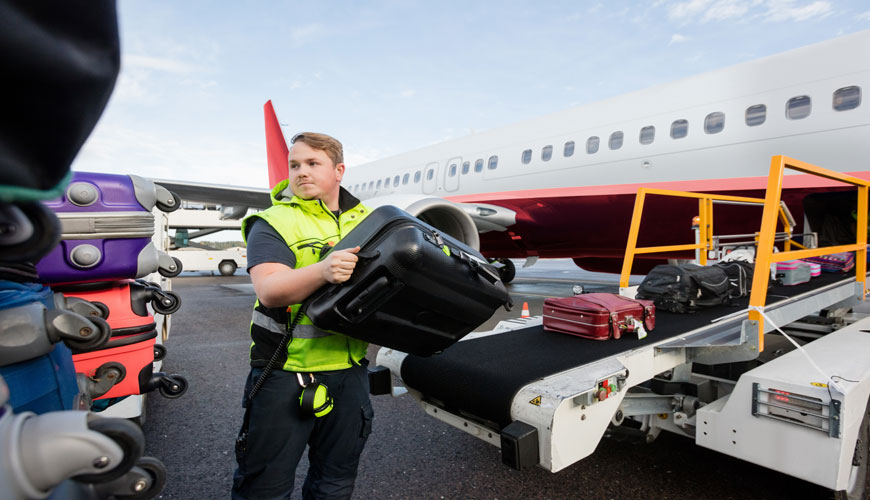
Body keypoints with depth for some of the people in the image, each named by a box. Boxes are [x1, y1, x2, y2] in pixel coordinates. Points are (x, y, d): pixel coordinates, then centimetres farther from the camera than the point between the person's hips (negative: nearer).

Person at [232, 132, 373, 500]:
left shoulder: (366, 220, 8)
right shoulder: (273, 223, -4)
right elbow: (269, 290, -20)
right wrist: (322, 270, -37)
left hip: (348, 371, 4)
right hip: (286, 371, -3)